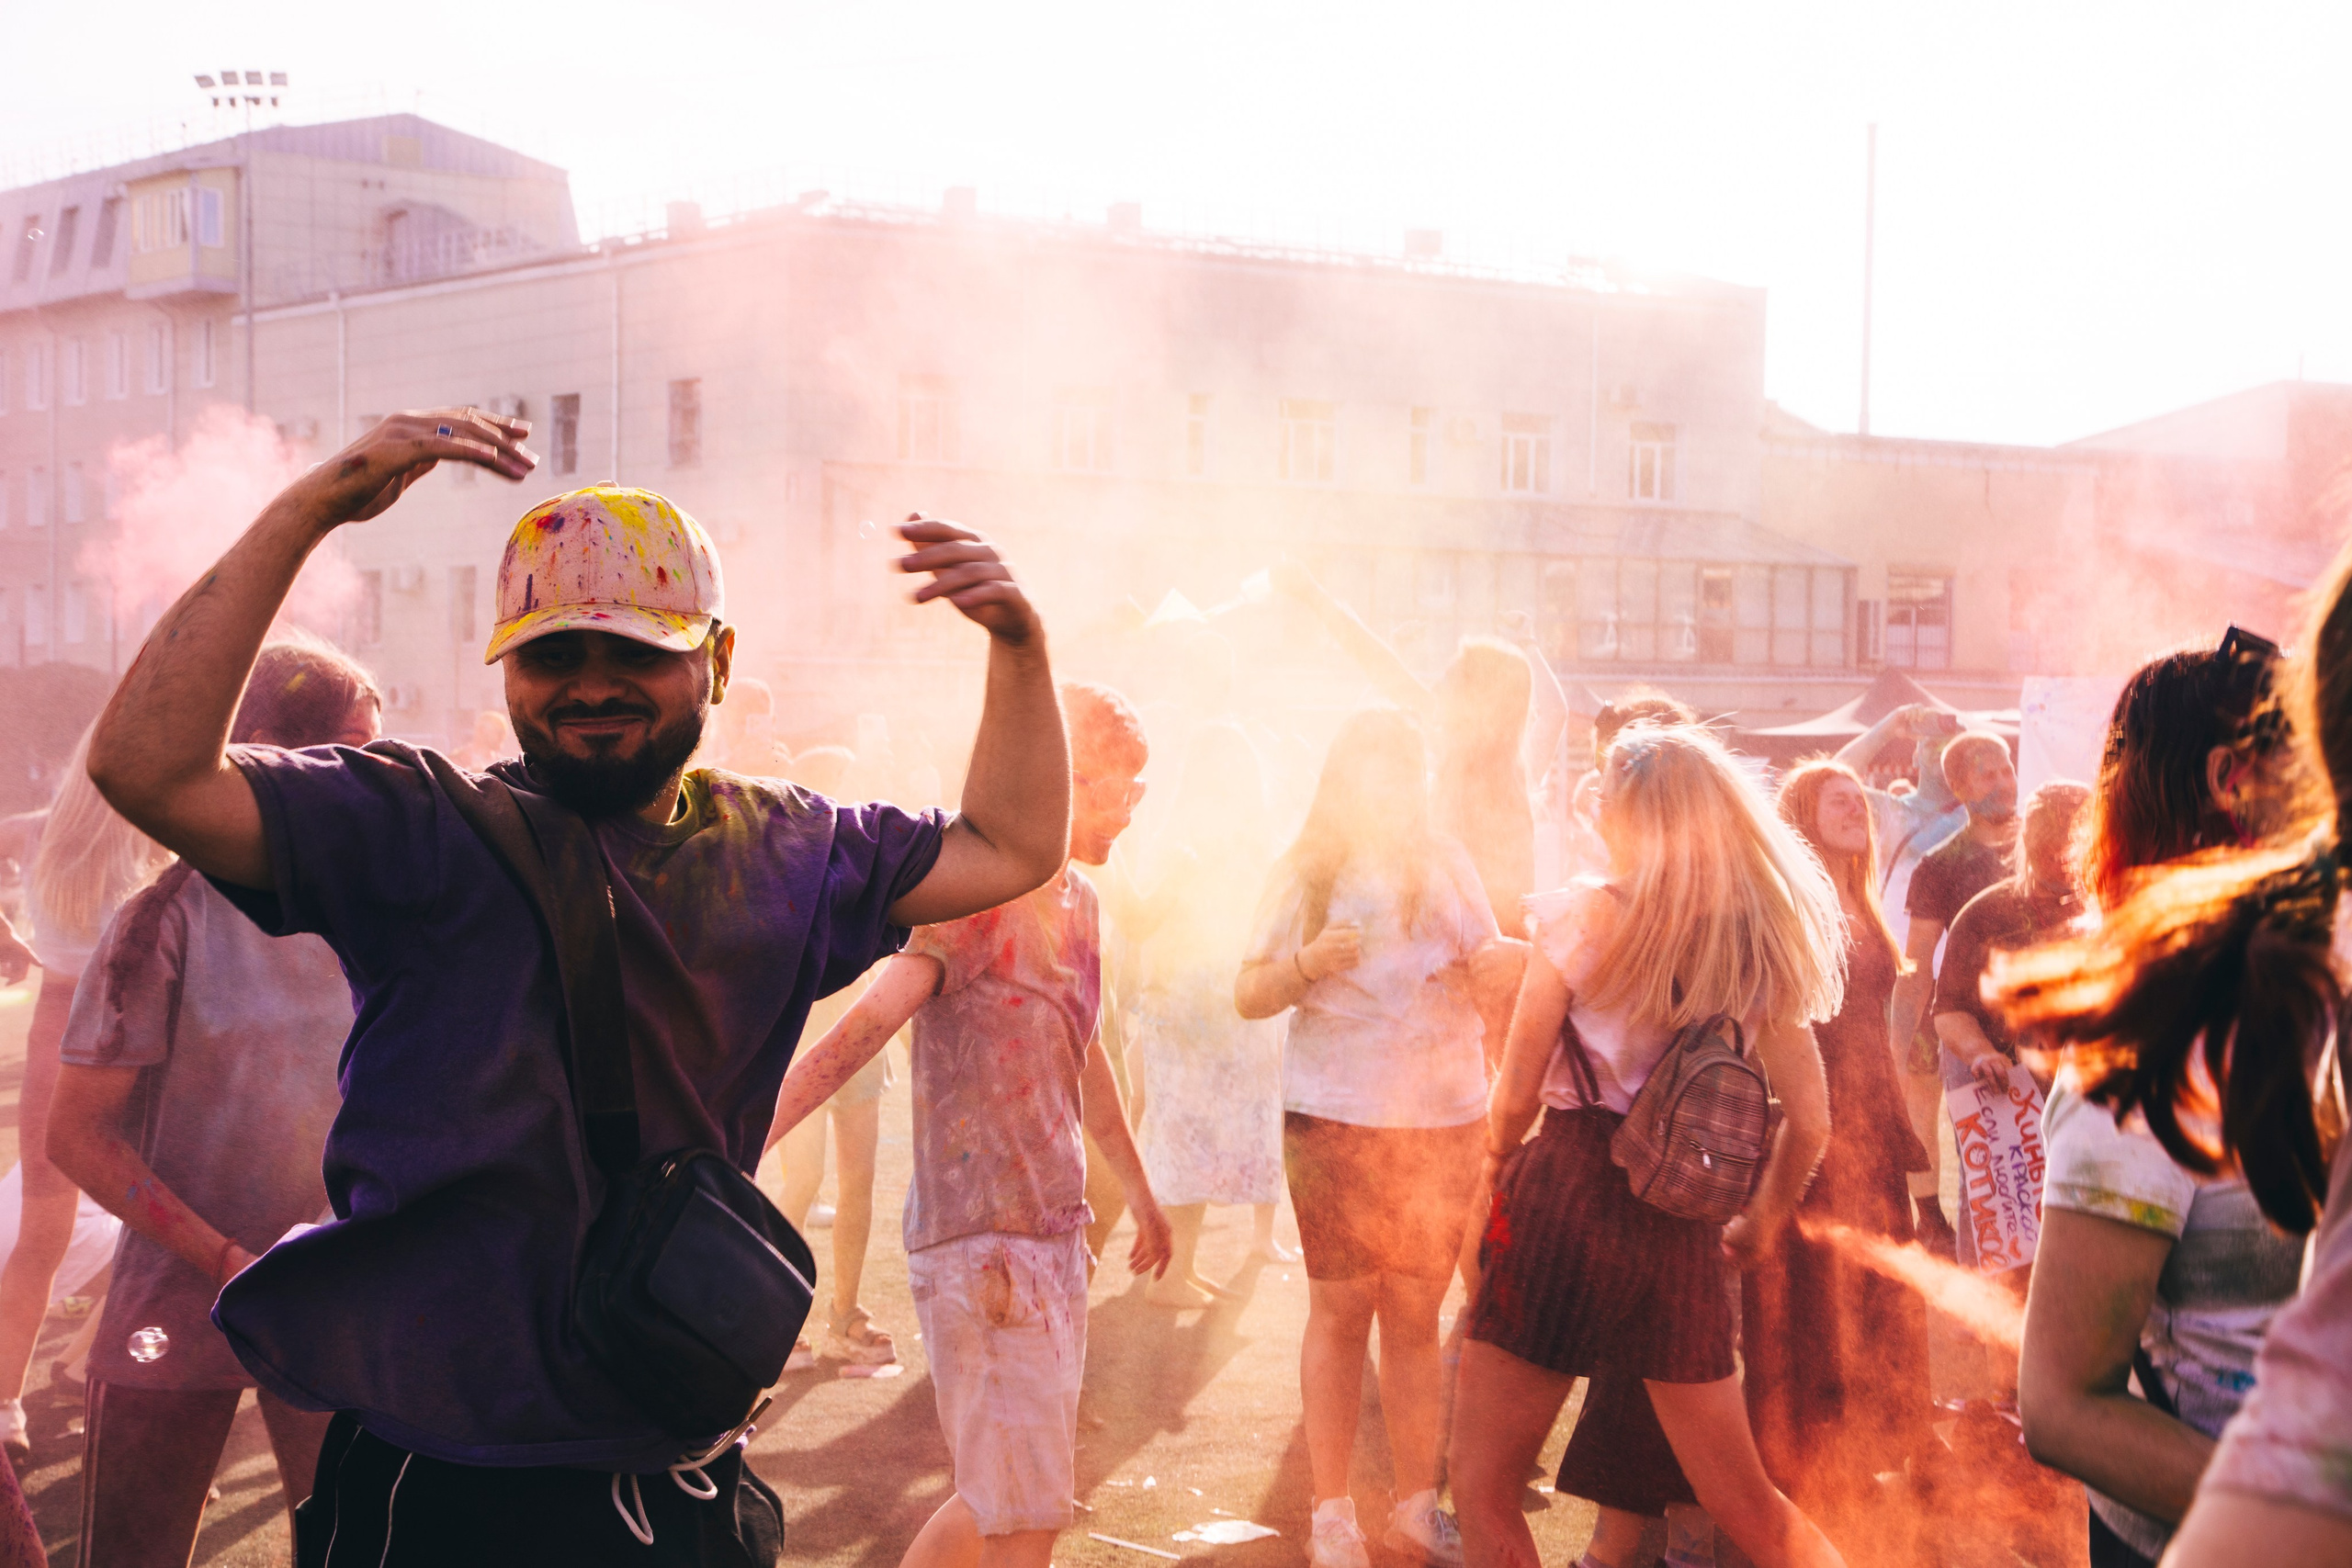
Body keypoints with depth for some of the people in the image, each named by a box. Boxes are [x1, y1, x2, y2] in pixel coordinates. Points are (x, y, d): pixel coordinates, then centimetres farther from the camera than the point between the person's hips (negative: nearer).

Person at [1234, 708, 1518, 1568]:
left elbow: (1496, 979, 10)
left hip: (1442, 1118, 2)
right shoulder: (1305, 873, 2)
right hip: (1333, 1118, -2)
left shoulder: (1444, 865, 8)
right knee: (1340, 1311, 1)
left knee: (1414, 1313, 8)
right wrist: (1305, 963, -20)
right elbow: (1249, 995, 0)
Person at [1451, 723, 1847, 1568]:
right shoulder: (1759, 942, 5)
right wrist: (1762, 1222, 25)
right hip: (1685, 1234, 5)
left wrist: (1498, 1167, 16)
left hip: (1565, 1203, -5)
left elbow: (1516, 1096, -5)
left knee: (1483, 1488, 6)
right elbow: (1809, 1122, 9)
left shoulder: (1583, 913, -7)